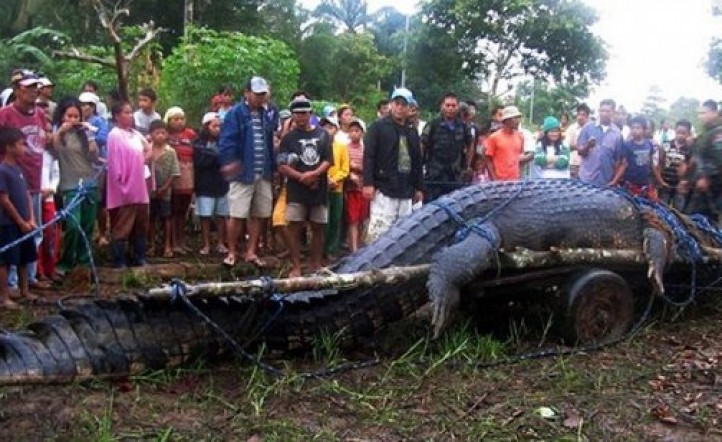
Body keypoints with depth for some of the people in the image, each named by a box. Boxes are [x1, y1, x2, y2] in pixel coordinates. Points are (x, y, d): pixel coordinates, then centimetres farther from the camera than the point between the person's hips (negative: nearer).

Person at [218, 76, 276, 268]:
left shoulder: (266, 115, 14)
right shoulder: (236, 113, -5)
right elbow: (226, 141, -13)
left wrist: (273, 167, 16)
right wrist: (228, 162, -26)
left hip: (263, 174, 6)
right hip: (243, 173, -6)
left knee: (259, 215, 9)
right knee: (237, 215, -3)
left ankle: (251, 252, 20)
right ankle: (231, 253, 10)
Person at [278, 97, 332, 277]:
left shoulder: (322, 135, 8)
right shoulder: (289, 138, 4)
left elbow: (328, 161, 2)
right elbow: (282, 166, -3)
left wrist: (314, 174, -14)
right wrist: (301, 177, -14)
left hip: (319, 189, 2)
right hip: (296, 190, -2)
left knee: (318, 228, 7)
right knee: (294, 228, -4)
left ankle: (316, 265, 18)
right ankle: (296, 267, 2)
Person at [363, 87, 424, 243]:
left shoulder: (412, 131, 17)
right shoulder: (378, 127, -1)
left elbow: (417, 161, 20)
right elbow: (368, 156, -7)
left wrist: (419, 187, 17)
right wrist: (368, 183, -15)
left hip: (406, 191, 6)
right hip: (384, 189, -6)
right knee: (379, 230, -12)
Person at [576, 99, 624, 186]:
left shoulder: (617, 133, 2)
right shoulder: (588, 128, 1)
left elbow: (618, 159, 4)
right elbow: (580, 151, 1)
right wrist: (588, 146, -20)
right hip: (586, 179, -1)